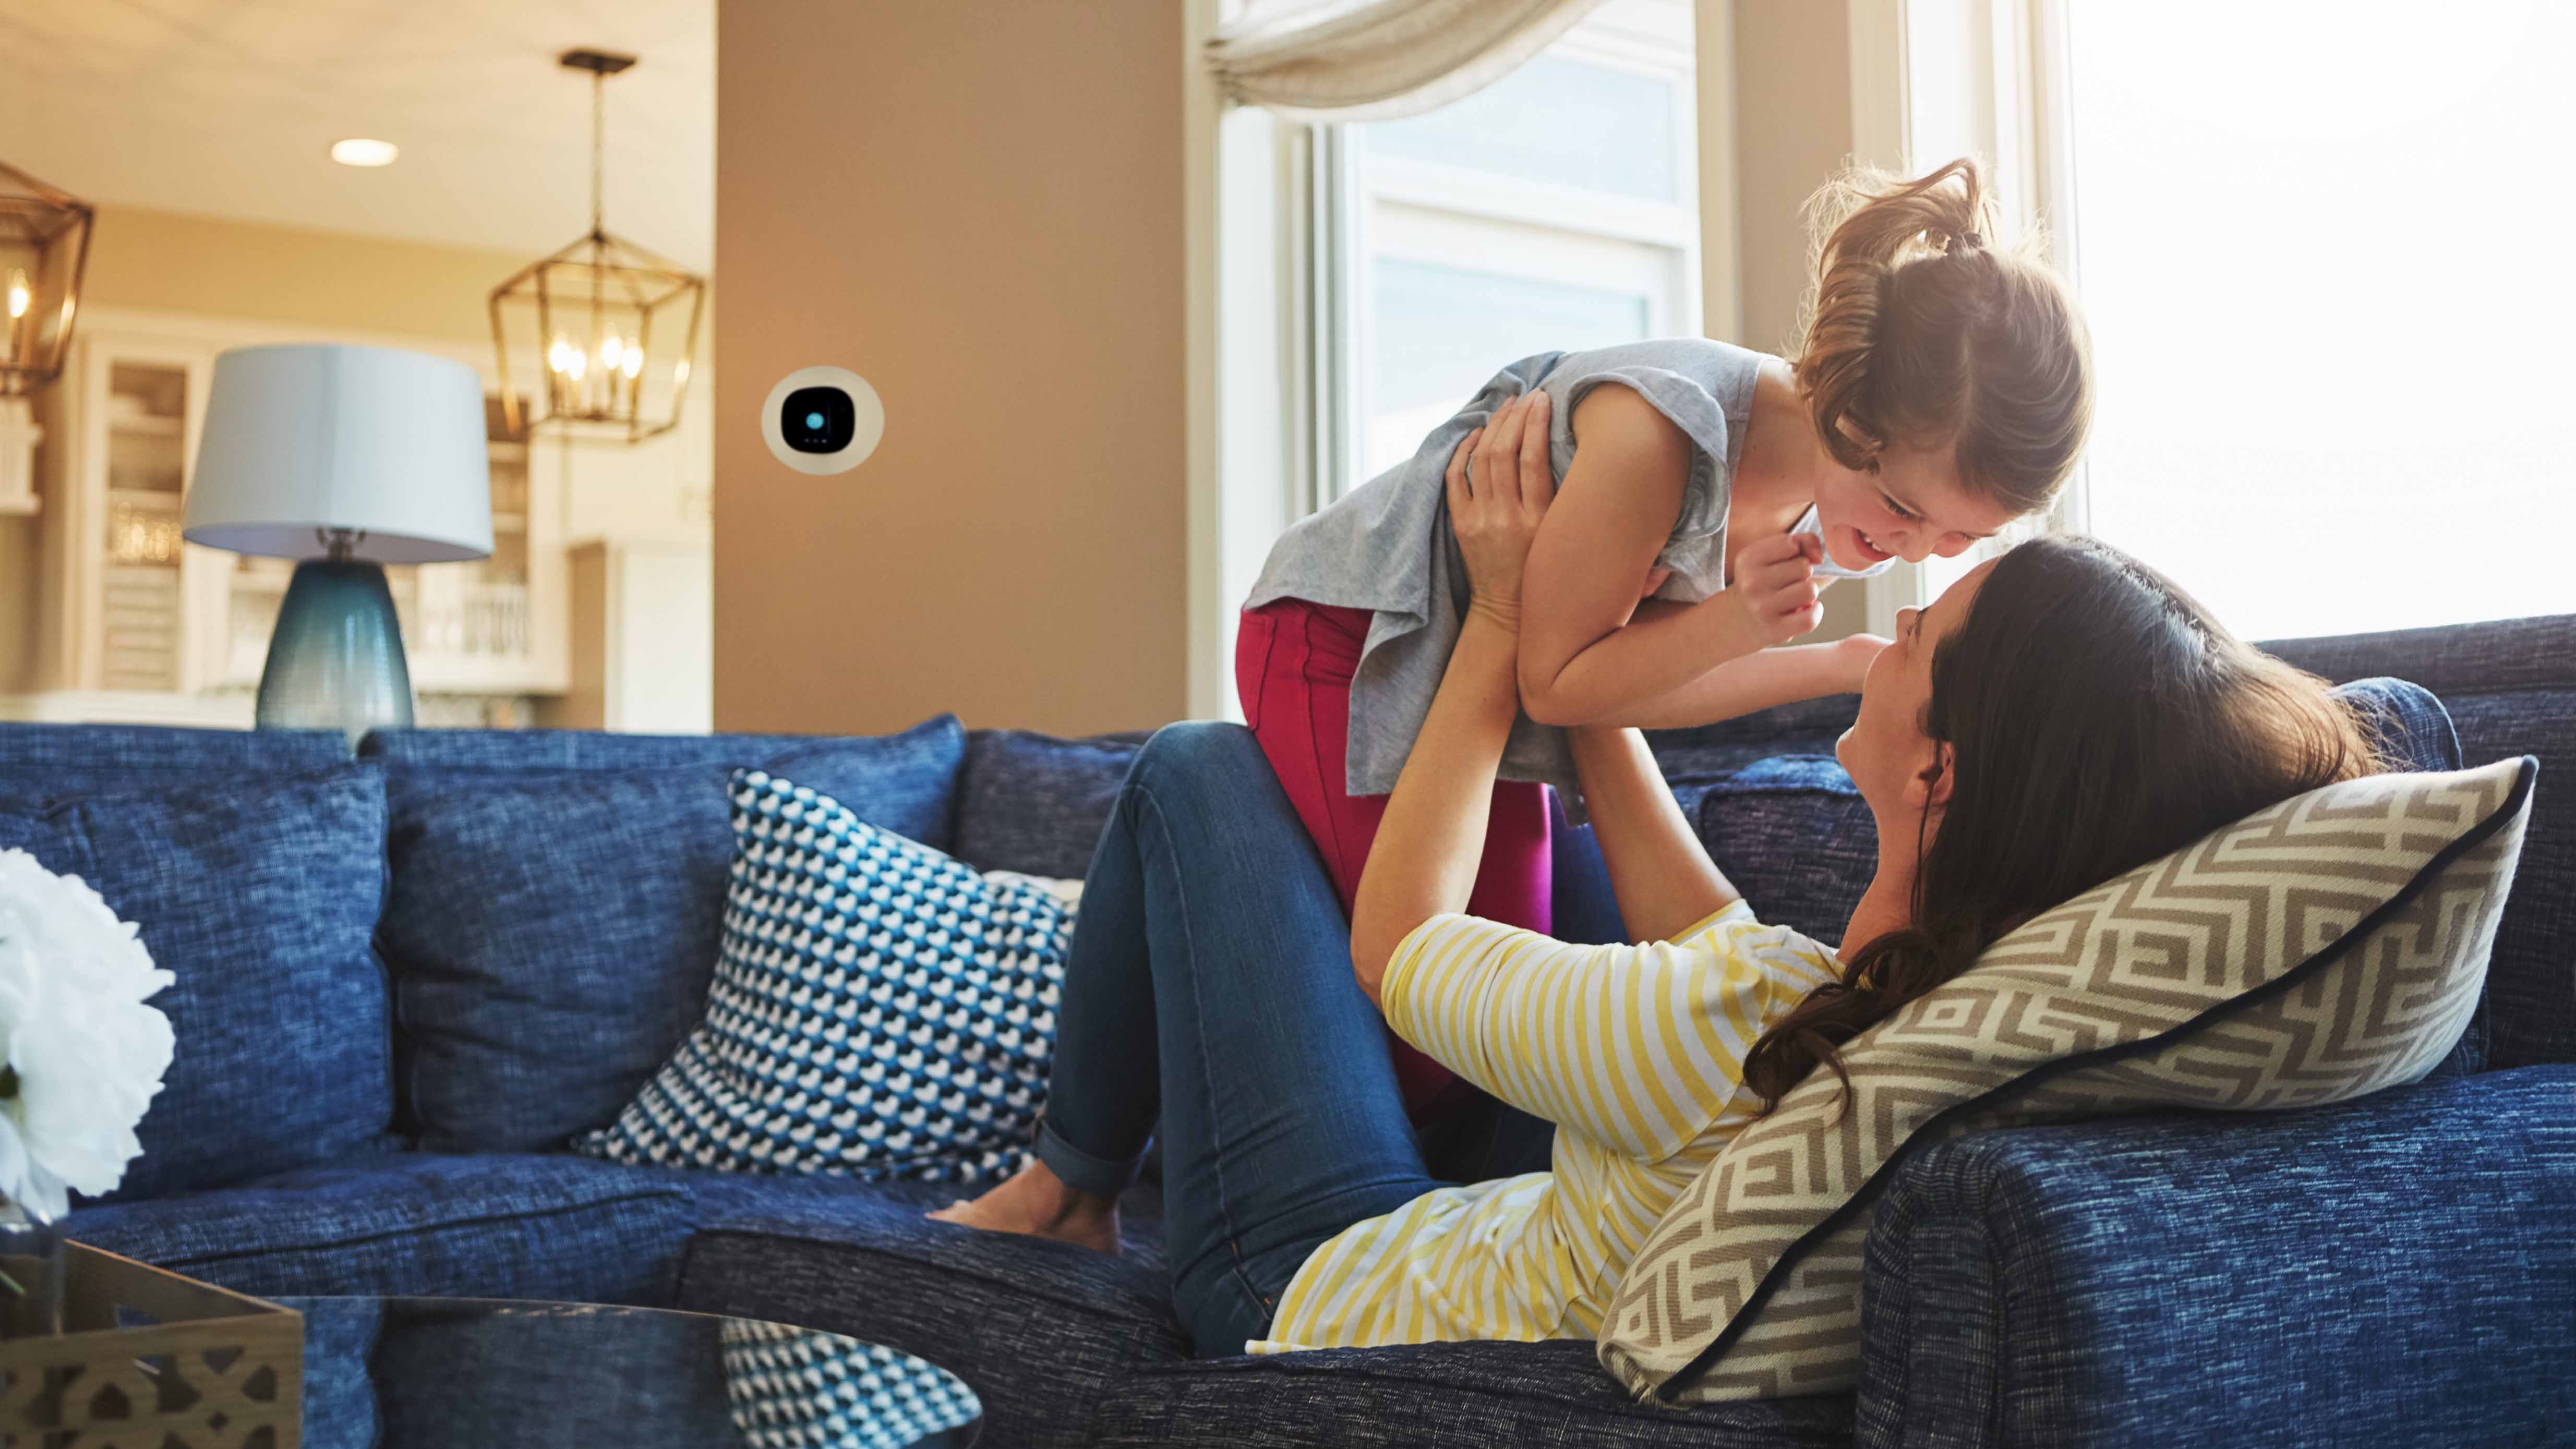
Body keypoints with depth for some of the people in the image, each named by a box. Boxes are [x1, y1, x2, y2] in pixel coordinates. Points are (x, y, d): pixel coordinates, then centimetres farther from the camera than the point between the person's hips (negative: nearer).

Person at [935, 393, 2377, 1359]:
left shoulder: (1721, 1037, -43)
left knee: (1201, 767, 5)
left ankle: (1069, 1179, 28)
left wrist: (1507, 617, -12)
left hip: (1317, 1285, -6)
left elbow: (1394, 939, -21)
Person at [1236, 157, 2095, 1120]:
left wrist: (1851, 665, -14)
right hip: (1348, 637, -8)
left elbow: (1637, 685, -3)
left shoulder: (1842, 513, -9)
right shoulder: (1667, 426, -35)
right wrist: (1737, 622, -35)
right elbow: (1556, 681, -22)